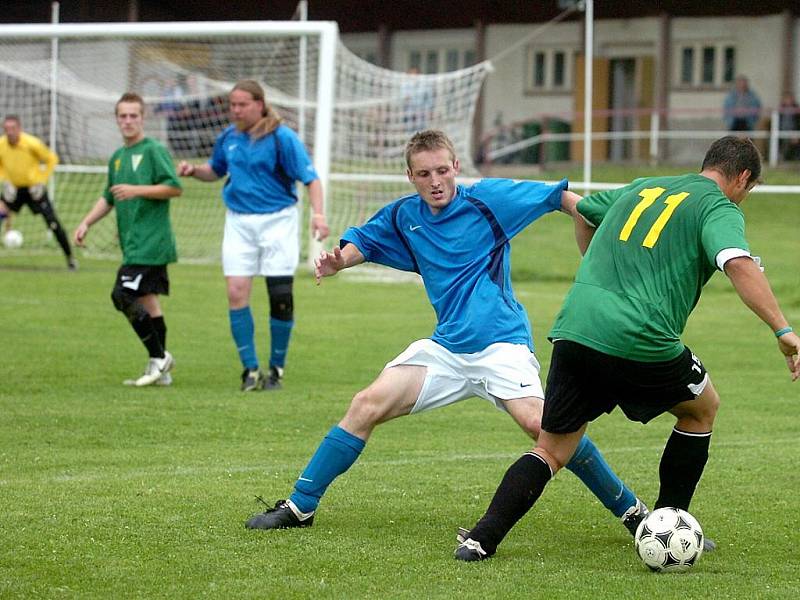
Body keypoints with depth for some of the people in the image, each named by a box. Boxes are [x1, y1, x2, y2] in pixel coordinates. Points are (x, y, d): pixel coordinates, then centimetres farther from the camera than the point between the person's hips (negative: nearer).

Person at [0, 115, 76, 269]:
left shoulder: (32, 143, -22)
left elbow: (52, 159, -8)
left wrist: (42, 181, -12)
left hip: (34, 188, -3)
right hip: (13, 188, 3)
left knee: (53, 223, -8)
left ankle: (70, 258, 9)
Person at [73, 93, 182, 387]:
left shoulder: (154, 150, -8)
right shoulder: (117, 158, 17)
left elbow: (175, 188, -14)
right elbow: (108, 198, 26)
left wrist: (137, 190, -21)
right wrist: (86, 223, 15)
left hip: (150, 241, -9)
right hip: (133, 243, 9)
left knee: (124, 296, -15)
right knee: (146, 300, 10)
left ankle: (158, 358, -5)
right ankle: (161, 370, 15)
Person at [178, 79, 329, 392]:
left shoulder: (282, 138, -10)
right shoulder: (228, 137, 6)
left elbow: (310, 178, -12)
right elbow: (215, 171, 24)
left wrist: (318, 213, -27)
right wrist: (193, 170, 2)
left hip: (277, 221, -4)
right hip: (239, 222, 4)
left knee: (280, 296, -3)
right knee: (236, 293, -8)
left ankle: (276, 368, 13)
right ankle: (250, 369, 2)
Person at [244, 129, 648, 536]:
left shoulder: (486, 198, -6)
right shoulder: (404, 216, 8)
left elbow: (559, 197, -4)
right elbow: (362, 243, 20)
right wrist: (337, 262, -3)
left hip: (501, 342, -5)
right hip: (446, 347, 5)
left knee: (538, 422, -27)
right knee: (366, 406, -4)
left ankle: (629, 509, -17)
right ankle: (299, 507, 6)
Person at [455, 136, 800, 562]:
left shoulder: (642, 188, 25)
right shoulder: (719, 208, 5)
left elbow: (584, 211, 42)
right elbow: (739, 265, -15)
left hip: (573, 331, 5)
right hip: (641, 343, -5)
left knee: (551, 451, 13)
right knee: (702, 409, 24)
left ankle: (481, 539, -5)